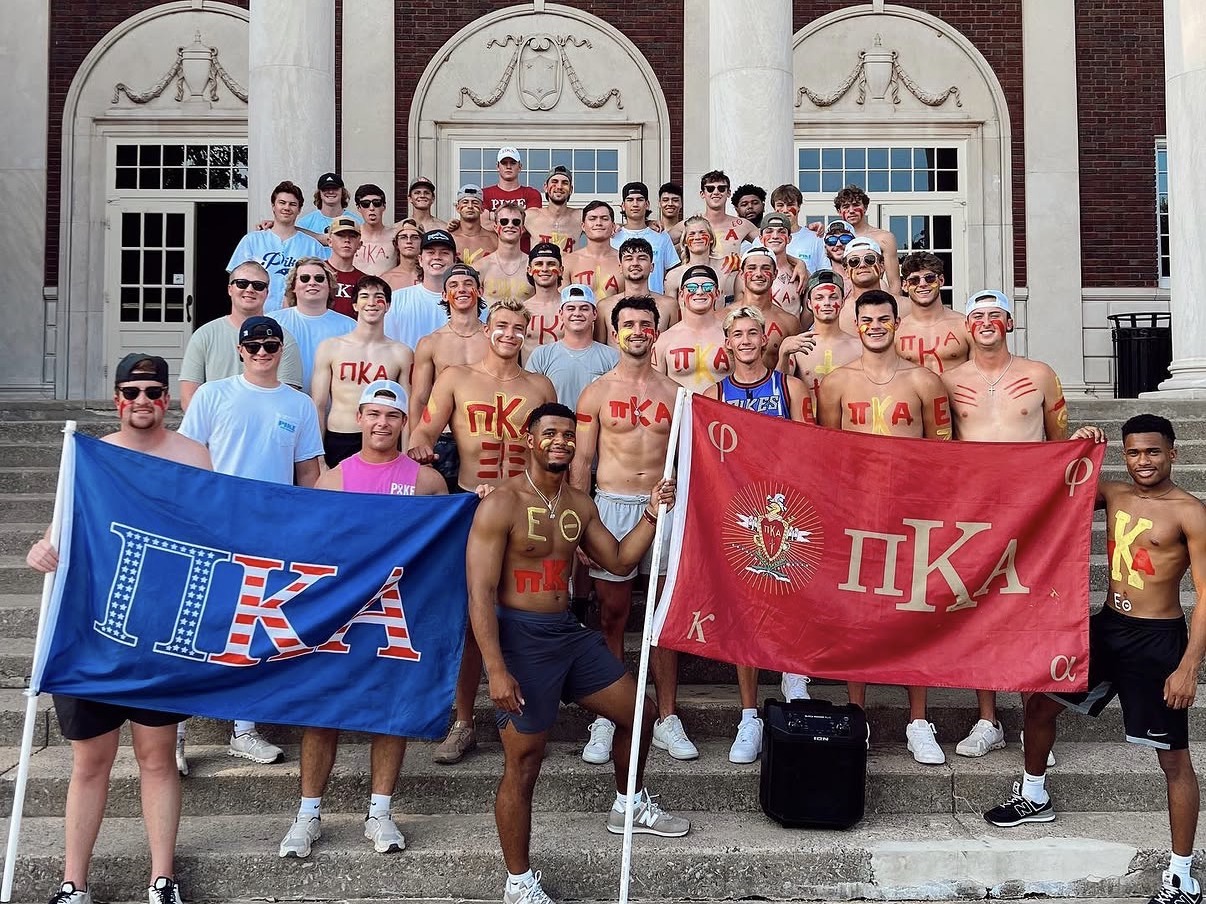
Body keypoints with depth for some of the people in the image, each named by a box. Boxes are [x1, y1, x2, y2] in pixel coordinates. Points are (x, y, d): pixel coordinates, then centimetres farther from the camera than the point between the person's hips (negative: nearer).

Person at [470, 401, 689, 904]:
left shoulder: (579, 505, 8)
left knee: (638, 713, 17)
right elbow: (480, 593, -18)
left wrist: (651, 514, 1)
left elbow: (619, 561, 15)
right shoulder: (500, 506, -14)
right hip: (521, 637, -8)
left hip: (569, 632, 8)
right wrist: (496, 669, -24)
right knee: (523, 763, -1)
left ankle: (629, 806, 44)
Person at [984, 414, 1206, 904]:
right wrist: (1074, 449, -4)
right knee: (1040, 702, 15)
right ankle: (1034, 797, 40)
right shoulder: (1113, 494, 5)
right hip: (1106, 626, 6)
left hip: (1157, 640, -6)